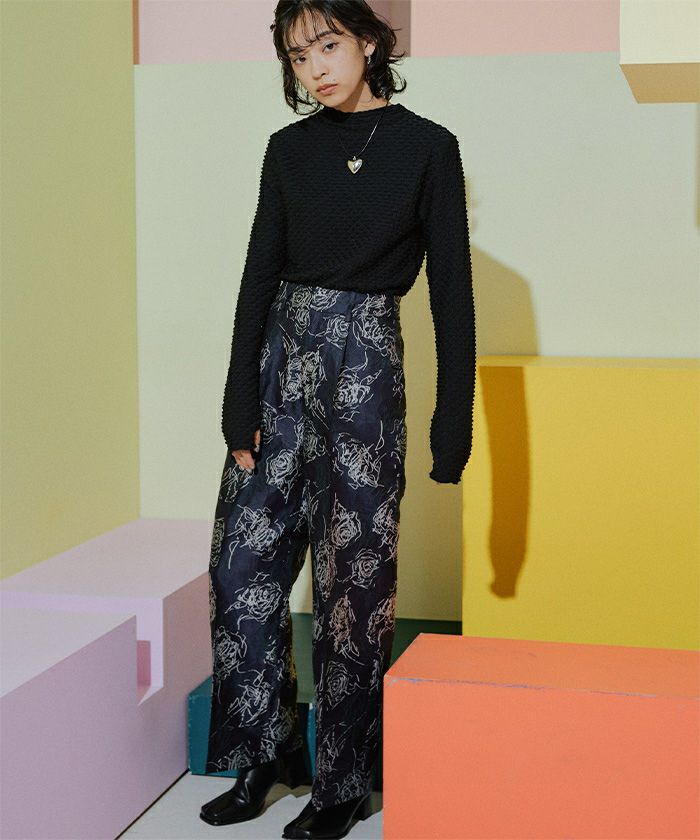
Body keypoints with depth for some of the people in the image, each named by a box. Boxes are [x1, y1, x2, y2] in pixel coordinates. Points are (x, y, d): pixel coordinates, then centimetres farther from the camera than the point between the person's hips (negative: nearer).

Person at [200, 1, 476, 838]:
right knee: (243, 561, 4)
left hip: (365, 369, -4)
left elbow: (451, 292, -4)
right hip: (282, 361, 4)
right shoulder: (289, 148, 8)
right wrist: (241, 407, 1)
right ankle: (263, 755, 22)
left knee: (352, 578, 2)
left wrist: (453, 425, -7)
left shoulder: (427, 147, -3)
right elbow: (259, 276, 7)